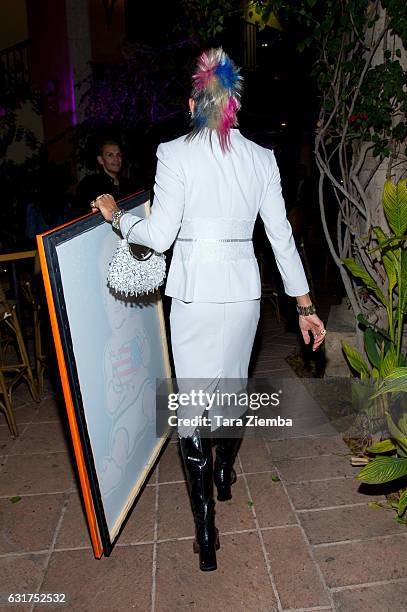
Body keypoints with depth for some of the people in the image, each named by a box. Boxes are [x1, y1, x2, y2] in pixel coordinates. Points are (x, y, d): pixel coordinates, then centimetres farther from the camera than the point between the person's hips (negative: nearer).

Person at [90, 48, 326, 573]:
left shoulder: (175, 153, -6)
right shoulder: (262, 158, 4)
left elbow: (159, 235, -10)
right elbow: (281, 236, 2)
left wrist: (116, 216, 9)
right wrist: (304, 304, 8)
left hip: (195, 290, -4)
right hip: (244, 288, 4)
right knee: (233, 384, 23)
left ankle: (205, 528, 15)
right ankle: (224, 474, 47)